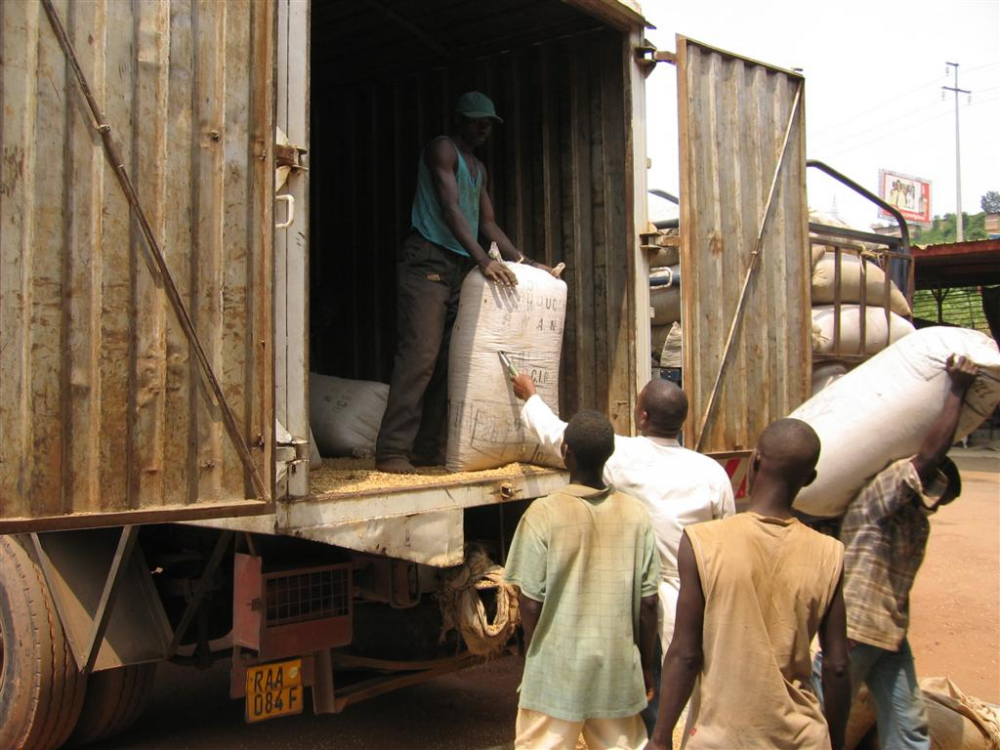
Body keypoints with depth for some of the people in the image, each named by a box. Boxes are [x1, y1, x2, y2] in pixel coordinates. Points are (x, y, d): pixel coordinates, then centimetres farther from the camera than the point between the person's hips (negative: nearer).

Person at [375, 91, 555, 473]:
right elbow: (449, 208, -17)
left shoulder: (478, 168, 24)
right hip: (428, 260, -9)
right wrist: (483, 259, -27)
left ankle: (426, 447, 5)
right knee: (420, 354, -17)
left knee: (447, 360, 3)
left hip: (460, 268, 9)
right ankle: (392, 450, -18)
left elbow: (488, 224, 23)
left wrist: (525, 262, 12)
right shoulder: (442, 149, -3)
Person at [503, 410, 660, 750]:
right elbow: (648, 602, -2)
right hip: (619, 668, 3)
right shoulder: (635, 514, -5)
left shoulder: (543, 514, -14)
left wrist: (531, 663, 7)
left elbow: (530, 603, -10)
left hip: (558, 669, -3)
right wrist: (646, 665, 12)